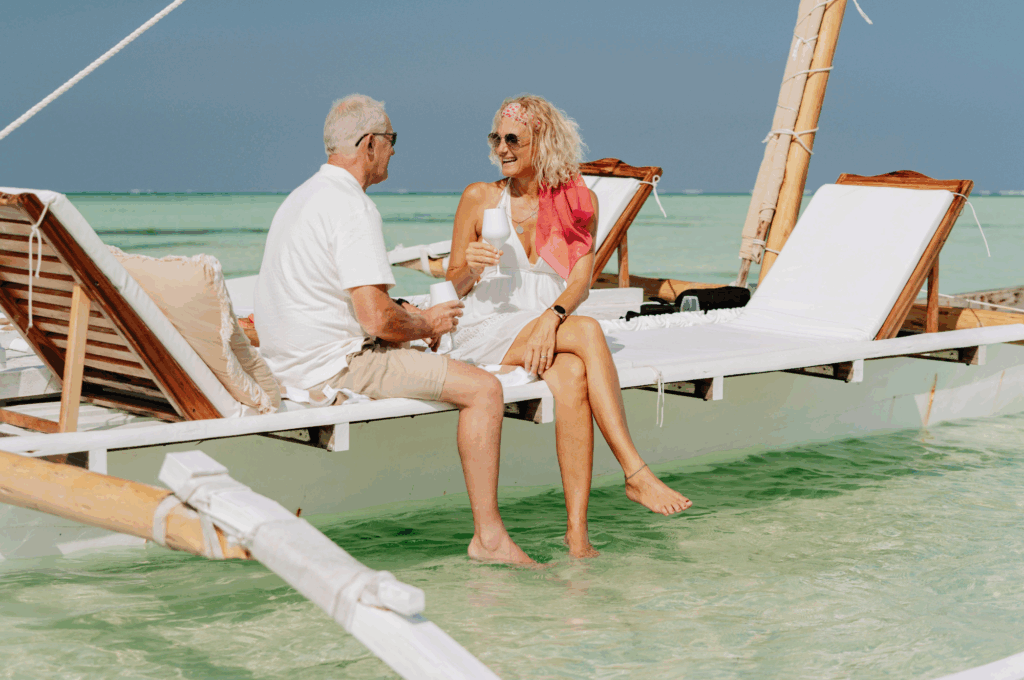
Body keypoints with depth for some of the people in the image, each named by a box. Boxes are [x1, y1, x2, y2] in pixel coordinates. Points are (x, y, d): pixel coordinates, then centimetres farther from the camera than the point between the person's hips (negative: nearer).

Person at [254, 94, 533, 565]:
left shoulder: (300, 199, 15)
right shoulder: (353, 208, -17)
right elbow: (376, 319, -23)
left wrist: (407, 315, 16)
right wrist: (424, 324, -3)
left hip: (291, 365, 10)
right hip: (337, 366, -10)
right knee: (484, 389, -12)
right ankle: (488, 536, -11)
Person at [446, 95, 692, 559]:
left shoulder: (578, 201, 9)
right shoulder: (479, 198, 5)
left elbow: (581, 282, -2)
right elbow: (453, 284, 8)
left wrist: (552, 317, -22)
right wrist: (470, 268, -16)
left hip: (546, 332, 2)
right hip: (487, 333, -2)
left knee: (573, 376, -36)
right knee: (589, 332, -32)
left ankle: (577, 528, -39)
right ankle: (635, 473, -36)